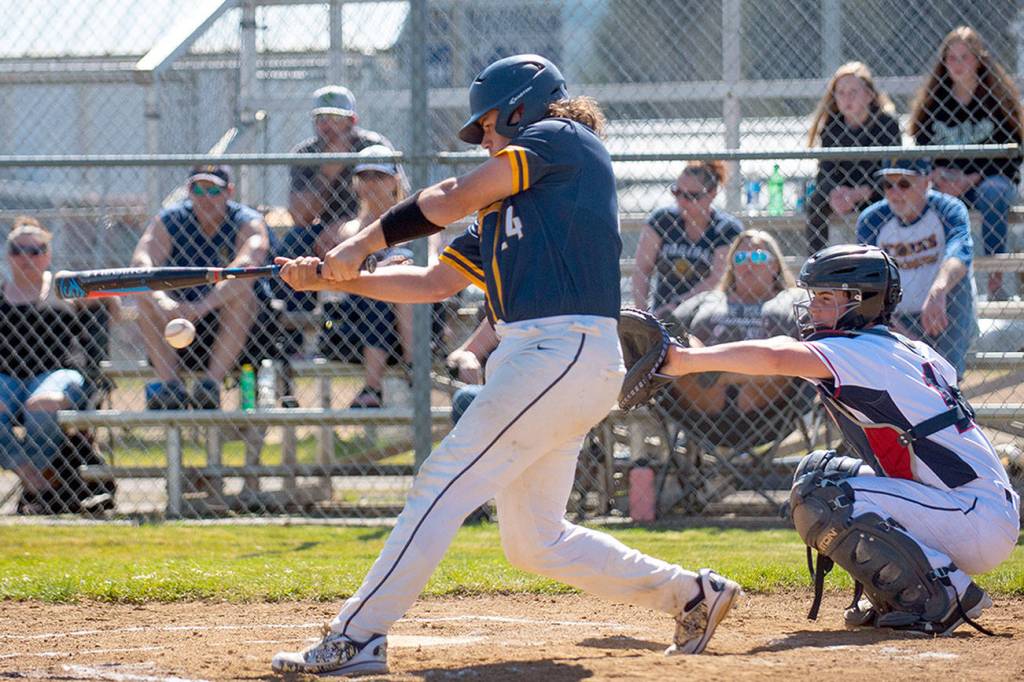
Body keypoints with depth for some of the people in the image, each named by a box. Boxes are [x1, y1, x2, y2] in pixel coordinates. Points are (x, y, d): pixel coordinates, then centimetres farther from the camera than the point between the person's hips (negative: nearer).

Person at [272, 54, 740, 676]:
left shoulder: (559, 138, 1)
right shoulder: (505, 210, 27)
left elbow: (450, 202, -5)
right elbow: (434, 283, 23)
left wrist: (364, 243, 8)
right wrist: (334, 278, 17)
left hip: (562, 352, -10)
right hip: (544, 357, 10)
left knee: (445, 483, -13)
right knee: (534, 541, 12)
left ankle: (358, 636, -16)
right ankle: (691, 594, 21)